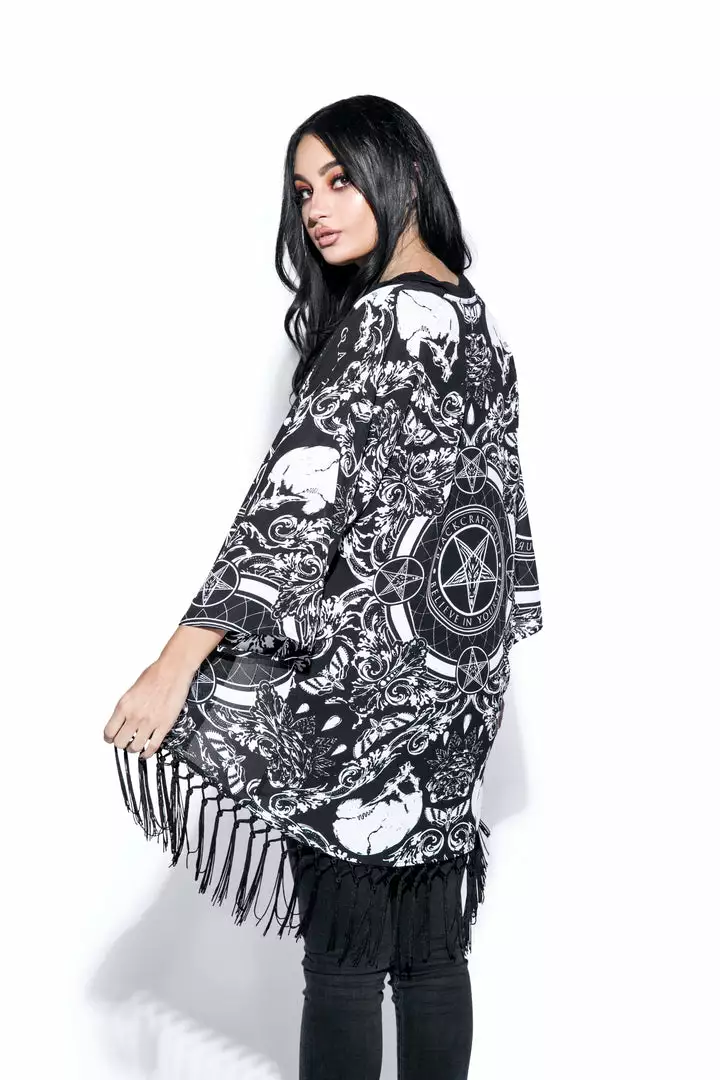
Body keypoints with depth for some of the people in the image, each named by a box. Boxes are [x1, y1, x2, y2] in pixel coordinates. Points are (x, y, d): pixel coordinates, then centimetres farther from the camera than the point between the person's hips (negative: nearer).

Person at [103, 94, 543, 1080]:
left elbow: (303, 493, -24)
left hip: (362, 681, -9)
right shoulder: (470, 314, 13)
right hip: (445, 679, 9)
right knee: (432, 952, 14)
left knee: (345, 960, 1)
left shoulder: (389, 319, -14)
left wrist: (180, 662, -27)